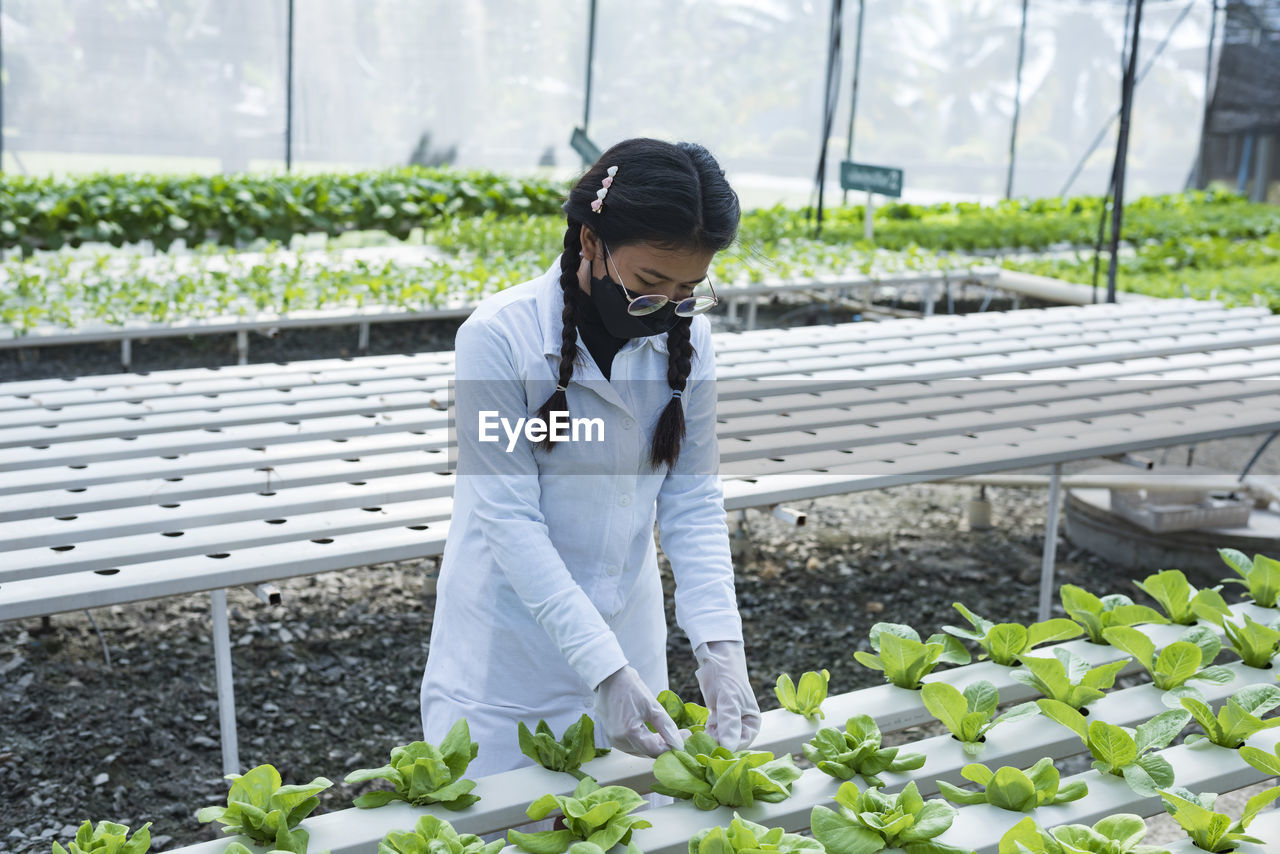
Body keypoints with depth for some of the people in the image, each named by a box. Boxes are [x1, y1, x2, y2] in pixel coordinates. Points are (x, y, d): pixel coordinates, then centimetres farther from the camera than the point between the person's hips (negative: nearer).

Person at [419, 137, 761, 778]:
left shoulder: (685, 340, -6)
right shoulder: (499, 336, -20)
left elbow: (694, 502, -4)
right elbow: (509, 517, -22)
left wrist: (718, 642, -17)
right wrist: (603, 666, -26)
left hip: (624, 626, 4)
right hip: (508, 645, -4)